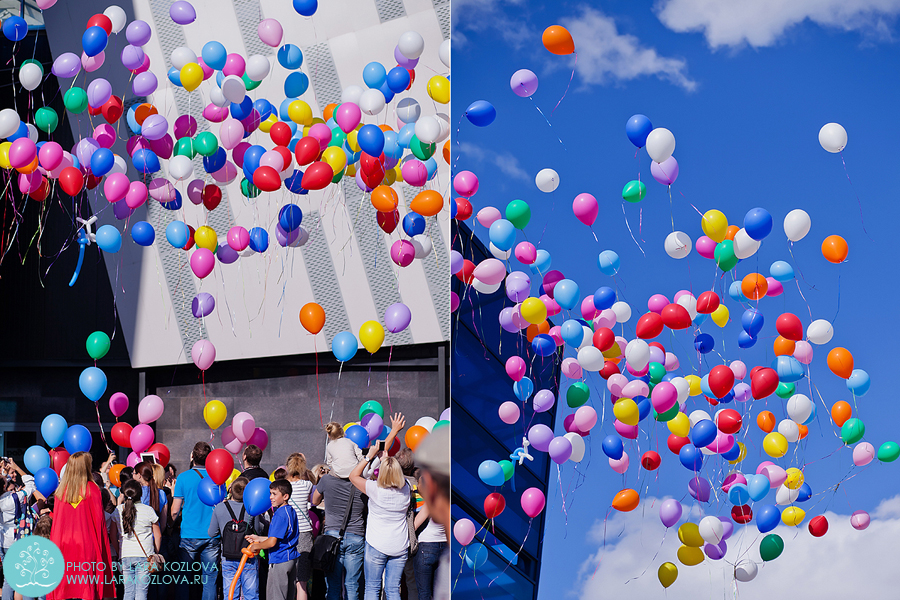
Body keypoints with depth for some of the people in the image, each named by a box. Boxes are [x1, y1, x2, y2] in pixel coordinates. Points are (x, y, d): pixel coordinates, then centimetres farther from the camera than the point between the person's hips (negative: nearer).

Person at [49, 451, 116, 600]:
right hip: (86, 544, -3)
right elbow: (98, 519, -4)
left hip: (63, 544, 3)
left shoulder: (60, 490, 4)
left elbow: (56, 519, 8)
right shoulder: (92, 489, -5)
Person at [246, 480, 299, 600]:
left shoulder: (280, 515, -19)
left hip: (279, 561, -10)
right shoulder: (291, 511, 11)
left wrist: (256, 546, -6)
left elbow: (272, 542, -22)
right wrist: (259, 539, 17)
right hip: (292, 559, 10)